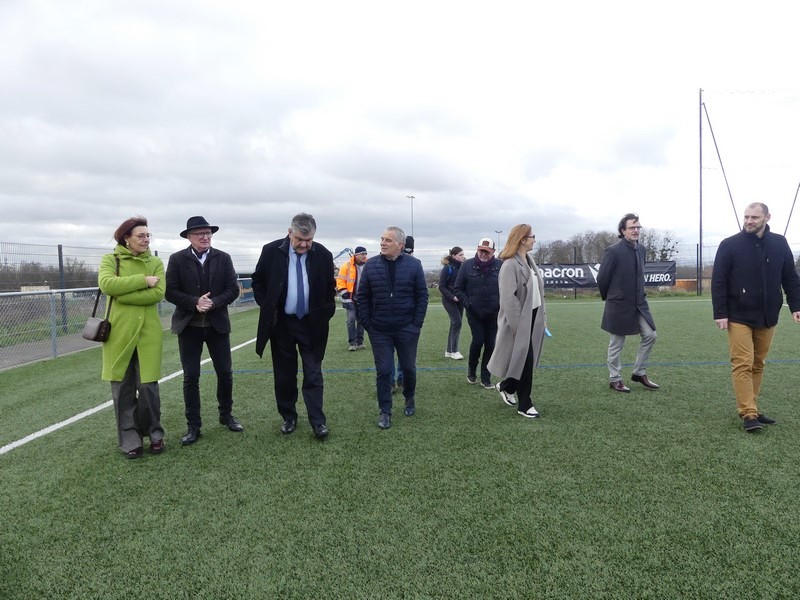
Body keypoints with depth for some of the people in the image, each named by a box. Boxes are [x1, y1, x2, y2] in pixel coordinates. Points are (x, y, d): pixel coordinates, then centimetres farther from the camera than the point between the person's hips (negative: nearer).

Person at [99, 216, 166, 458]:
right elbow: (106, 284, -18)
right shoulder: (110, 260, 2)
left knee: (148, 386, 0)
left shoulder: (155, 262, 6)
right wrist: (143, 280, -15)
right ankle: (130, 440, 20)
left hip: (148, 332, 0)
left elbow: (158, 293, -10)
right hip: (118, 332, 0)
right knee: (122, 388, 7)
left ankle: (154, 433, 21)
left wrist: (122, 295, -14)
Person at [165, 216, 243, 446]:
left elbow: (233, 289, -2)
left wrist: (214, 303, -18)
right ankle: (193, 425, 13)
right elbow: (170, 291, -6)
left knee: (225, 373, 8)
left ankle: (226, 415, 28)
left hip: (217, 324, 1)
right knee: (191, 377, 3)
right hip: (189, 326, -1)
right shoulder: (177, 259, -2)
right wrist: (195, 302, -20)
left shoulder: (223, 258, 1)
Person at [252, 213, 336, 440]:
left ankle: (318, 421, 7)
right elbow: (258, 281, 6)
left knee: (313, 375, 1)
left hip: (311, 324, 0)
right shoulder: (271, 251, -8)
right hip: (280, 323, 1)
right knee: (284, 374, 10)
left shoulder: (323, 255, -7)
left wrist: (326, 314, 0)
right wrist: (267, 308, 0)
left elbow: (330, 288, 7)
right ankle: (289, 418, 24)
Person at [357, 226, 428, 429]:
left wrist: (417, 323, -6)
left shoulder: (413, 265, -3)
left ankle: (410, 398, 40)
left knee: (408, 367, 13)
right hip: (379, 330, 0)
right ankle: (385, 412, 16)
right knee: (383, 371, 4)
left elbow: (422, 295, -1)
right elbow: (363, 297, 2)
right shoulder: (371, 265, -1)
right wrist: (366, 323, -3)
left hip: (407, 329, 0)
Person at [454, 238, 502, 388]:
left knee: (490, 345, 5)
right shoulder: (467, 265, -4)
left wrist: (502, 303, -8)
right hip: (474, 314, -1)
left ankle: (486, 378, 18)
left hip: (493, 314, 1)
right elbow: (458, 289, 3)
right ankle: (471, 369, 21)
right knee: (478, 340, -8)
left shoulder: (500, 266, -4)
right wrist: (467, 303, -8)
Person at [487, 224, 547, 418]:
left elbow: (538, 291, 15)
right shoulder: (510, 265, -16)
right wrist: (516, 325, -21)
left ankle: (506, 386, 35)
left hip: (533, 318, 8)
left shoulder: (530, 261, 12)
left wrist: (543, 316, 12)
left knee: (528, 361, 13)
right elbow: (508, 298, -20)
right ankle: (524, 405, 12)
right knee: (524, 362, -1)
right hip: (520, 321, -8)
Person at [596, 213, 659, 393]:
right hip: (619, 305, -6)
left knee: (650, 335, 6)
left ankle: (639, 373, 23)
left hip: (639, 302, 7)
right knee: (616, 344, 4)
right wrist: (610, 297, 3)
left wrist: (640, 294, 17)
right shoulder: (613, 251, -16)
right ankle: (614, 379, 18)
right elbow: (602, 277, -10)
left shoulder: (641, 249, 5)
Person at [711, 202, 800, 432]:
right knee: (743, 365, -7)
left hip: (767, 317, 4)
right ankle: (748, 414, -4)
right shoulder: (730, 245, -6)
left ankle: (751, 409, 20)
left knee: (757, 365, 10)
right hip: (739, 317, -4)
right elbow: (718, 282, -7)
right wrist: (720, 314, -11)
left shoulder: (780, 244, 5)